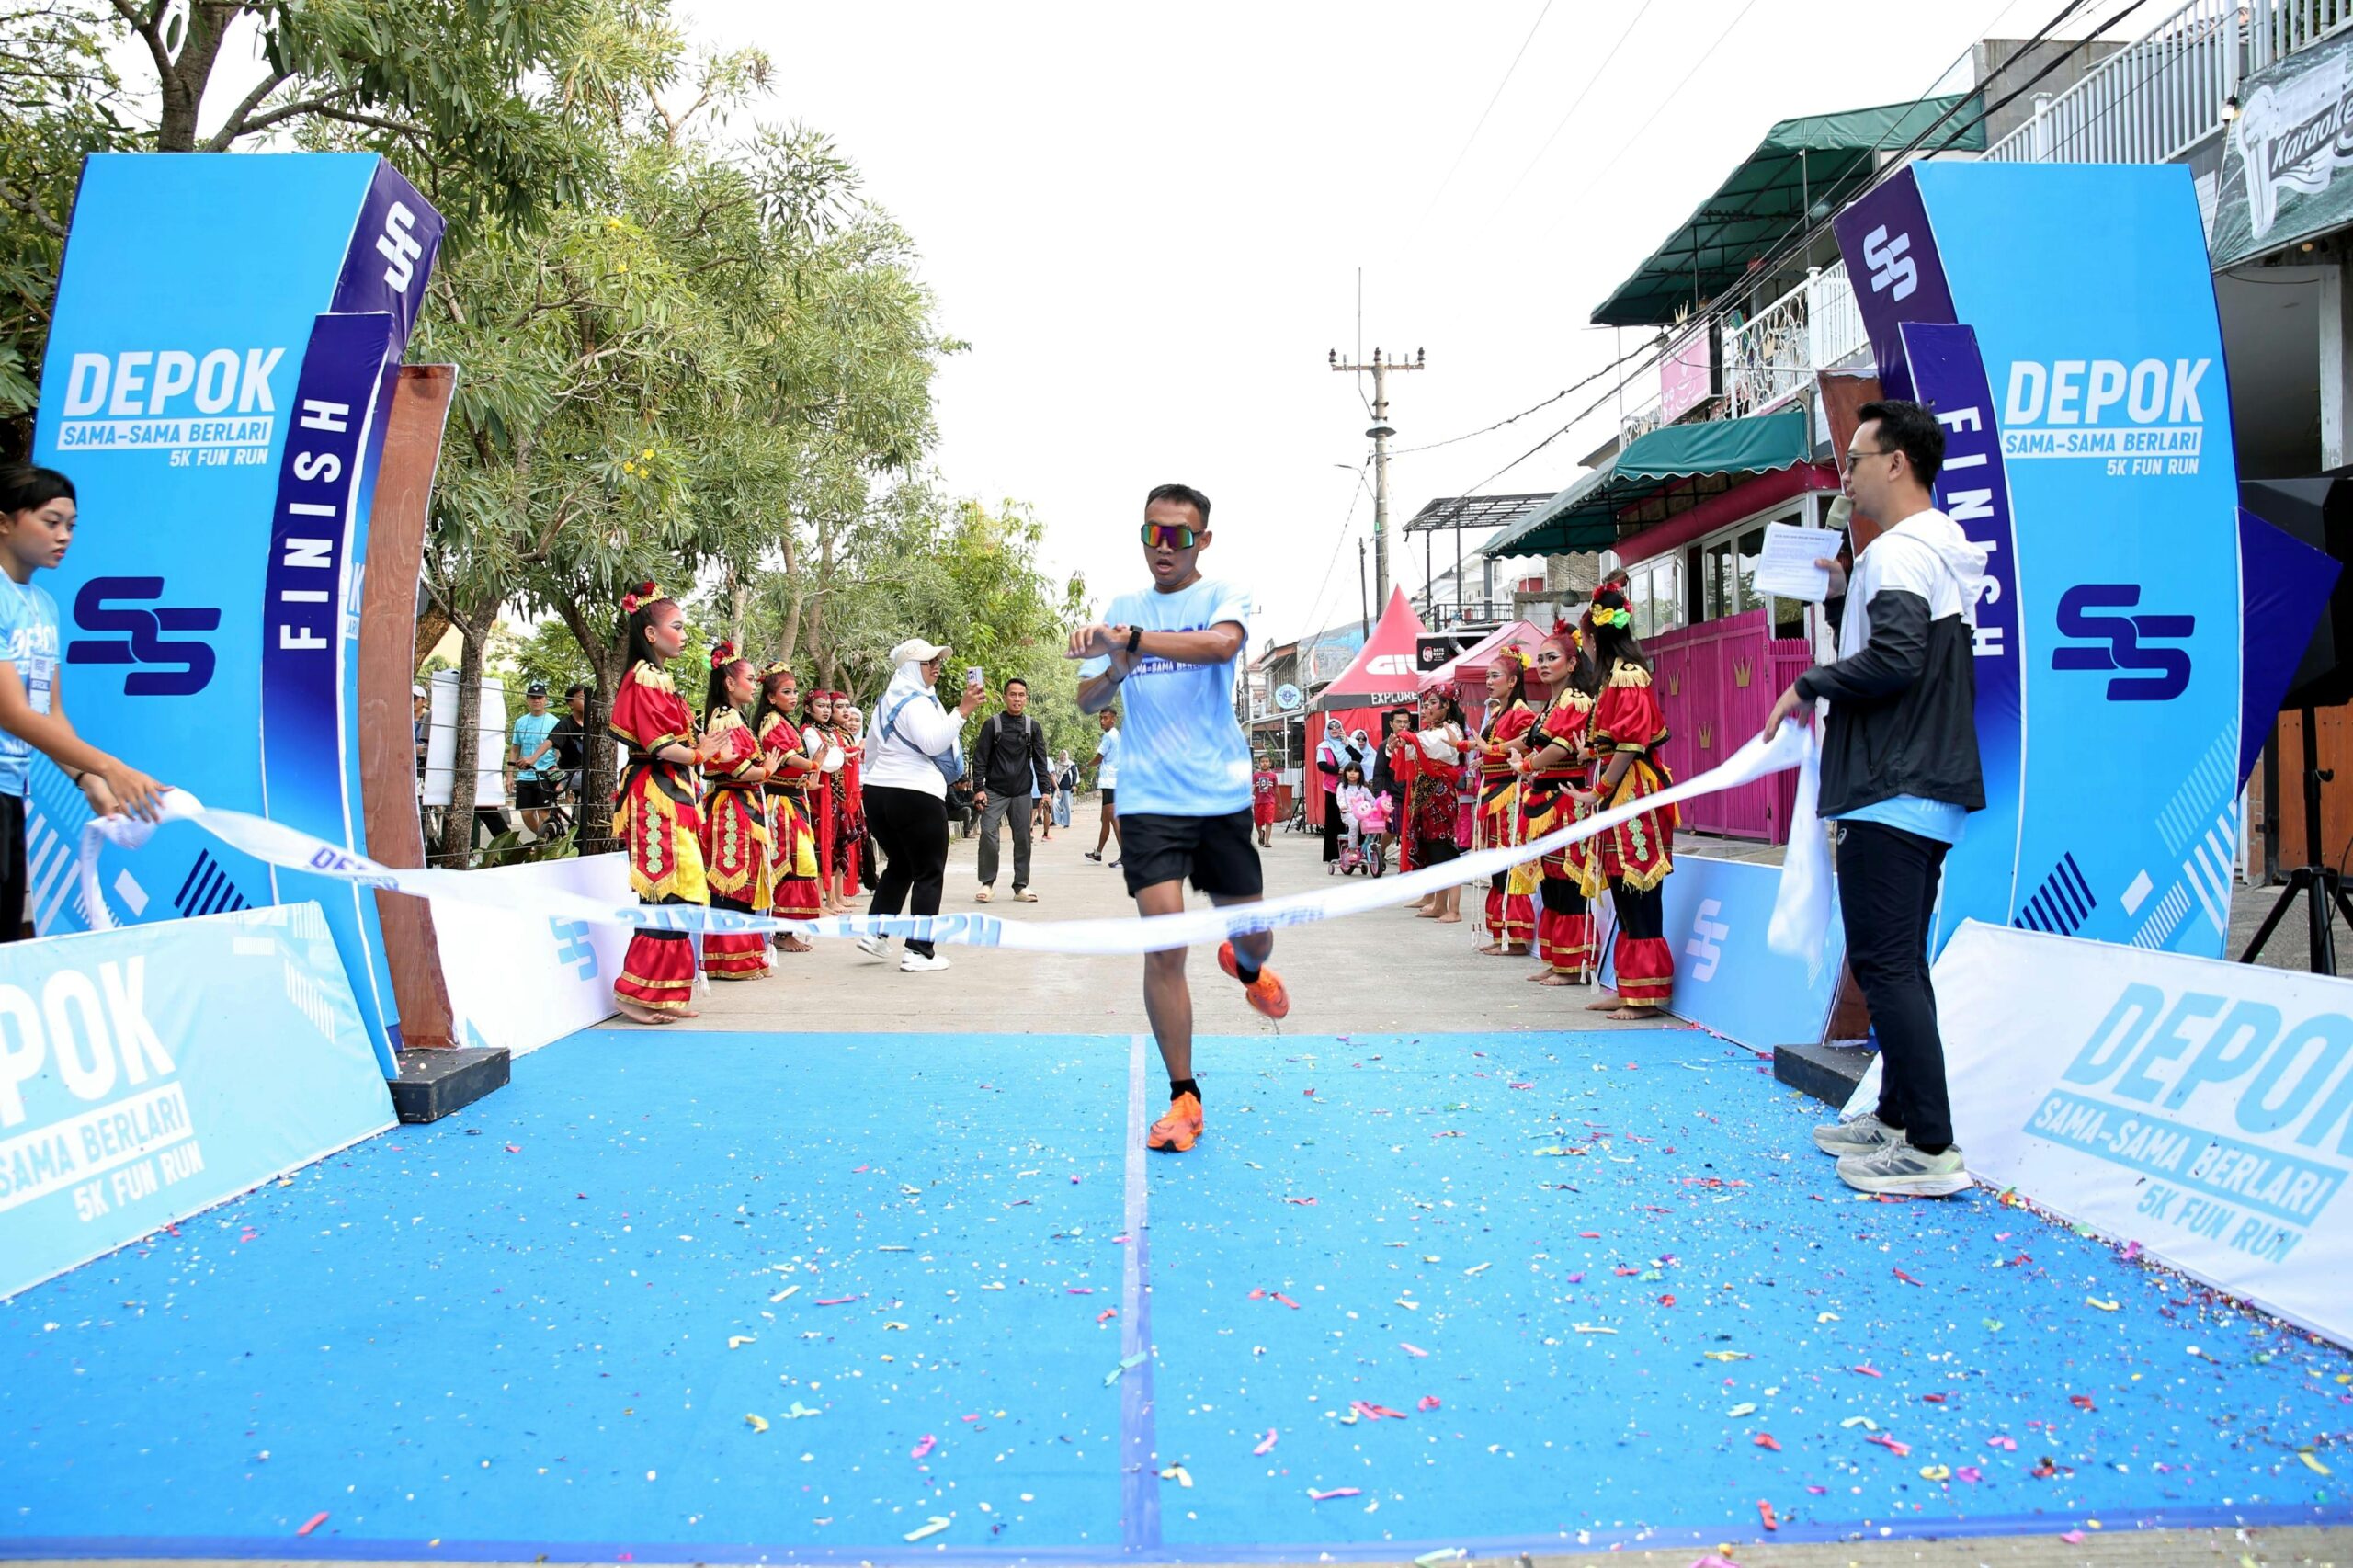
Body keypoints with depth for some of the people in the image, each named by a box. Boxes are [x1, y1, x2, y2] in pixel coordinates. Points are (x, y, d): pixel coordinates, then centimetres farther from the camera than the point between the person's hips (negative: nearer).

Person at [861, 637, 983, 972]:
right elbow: (932, 743, -27)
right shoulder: (916, 702, -11)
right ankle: (918, 952, -5)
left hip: (877, 793, 9)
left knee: (899, 866, 24)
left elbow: (871, 749, 26)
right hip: (916, 797, -9)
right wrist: (962, 712, -32)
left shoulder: (887, 701, 18)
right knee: (929, 874, -2)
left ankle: (874, 931, 16)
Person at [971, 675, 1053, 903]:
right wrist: (978, 788, -8)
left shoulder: (1033, 727, 7)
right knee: (988, 834, -12)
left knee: (1023, 839, 2)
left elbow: (1040, 761, 8)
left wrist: (1044, 790, 0)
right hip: (995, 791, -2)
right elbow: (980, 758, 0)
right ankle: (987, 884, -2)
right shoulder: (992, 724, 1)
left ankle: (1021, 886, 11)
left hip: (1023, 793, 2)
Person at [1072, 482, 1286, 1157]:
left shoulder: (1223, 595, 1)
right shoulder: (1123, 608, 12)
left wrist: (1132, 640, -32)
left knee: (1252, 933, 10)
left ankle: (1245, 966, 50)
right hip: (1149, 798, 1)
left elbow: (1221, 644, -22)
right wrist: (1116, 669, -10)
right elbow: (1088, 702, 12)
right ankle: (1184, 1097, 3)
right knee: (1163, 942, -10)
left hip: (1222, 795, -1)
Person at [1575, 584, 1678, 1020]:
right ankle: (1630, 989, 16)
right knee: (1624, 896, 11)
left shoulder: (1628, 677, -12)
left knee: (1639, 899, -6)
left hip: (1633, 794, -10)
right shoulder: (1616, 677, 18)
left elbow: (1631, 743, -18)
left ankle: (1646, 994, -2)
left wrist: (1599, 791, -13)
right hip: (1619, 796, 10)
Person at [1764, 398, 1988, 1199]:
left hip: (1893, 794, -11)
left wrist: (1807, 686, -12)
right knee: (1897, 963, 16)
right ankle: (1896, 1117, 26)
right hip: (1929, 790, 11)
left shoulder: (1898, 552, -13)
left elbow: (1893, 658, -25)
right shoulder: (1943, 549, 20)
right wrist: (1847, 590, 17)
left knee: (1885, 964, -9)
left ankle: (1931, 1149, -7)